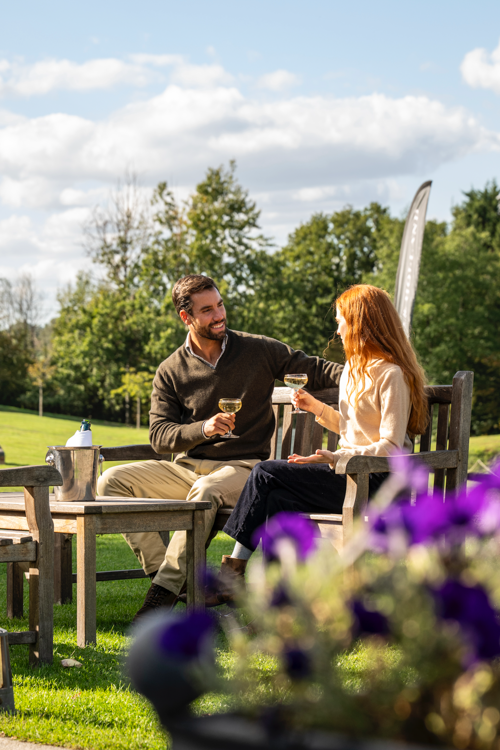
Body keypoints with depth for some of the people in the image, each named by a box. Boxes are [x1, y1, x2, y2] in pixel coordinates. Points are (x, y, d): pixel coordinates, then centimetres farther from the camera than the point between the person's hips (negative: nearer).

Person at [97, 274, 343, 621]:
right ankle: (159, 567, -22)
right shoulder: (170, 372, 5)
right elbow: (160, 436, -1)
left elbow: (315, 370, 6)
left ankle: (166, 587, -32)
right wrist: (203, 429, -20)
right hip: (187, 467, 3)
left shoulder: (259, 351, 3)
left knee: (206, 489, -38)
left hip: (243, 466, -3)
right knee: (112, 482, -15)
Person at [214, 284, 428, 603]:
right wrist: (317, 407, 18)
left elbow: (390, 447, -18)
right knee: (280, 501, -16)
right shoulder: (355, 367, 19)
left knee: (266, 474, -15)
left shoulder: (391, 374, -11)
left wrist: (338, 458, -27)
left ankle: (233, 574, -7)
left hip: (376, 482, -9)